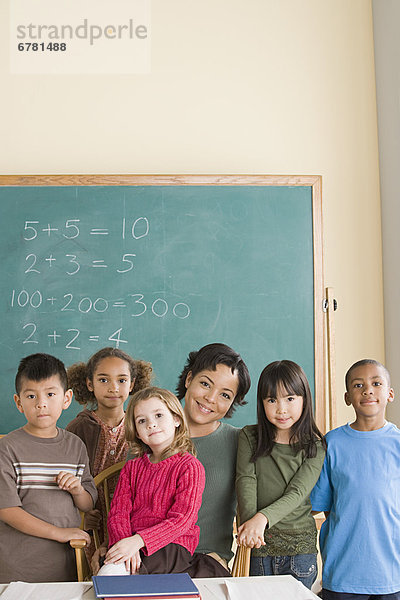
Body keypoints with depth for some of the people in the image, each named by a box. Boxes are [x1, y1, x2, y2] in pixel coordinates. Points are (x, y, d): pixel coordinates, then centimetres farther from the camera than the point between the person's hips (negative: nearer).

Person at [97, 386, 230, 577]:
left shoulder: (190, 466, -3)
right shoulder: (132, 468, 15)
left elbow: (181, 520, -12)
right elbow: (118, 512, 6)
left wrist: (138, 540, -24)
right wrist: (123, 540, -18)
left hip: (173, 545, -5)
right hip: (130, 542, 5)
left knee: (114, 572, -31)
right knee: (107, 570, -29)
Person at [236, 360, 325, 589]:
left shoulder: (315, 447, -2)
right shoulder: (249, 437, 2)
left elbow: (297, 493, -12)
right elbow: (246, 481, -9)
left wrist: (262, 517, -28)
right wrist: (249, 522, -26)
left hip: (300, 546, -1)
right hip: (261, 544, 1)